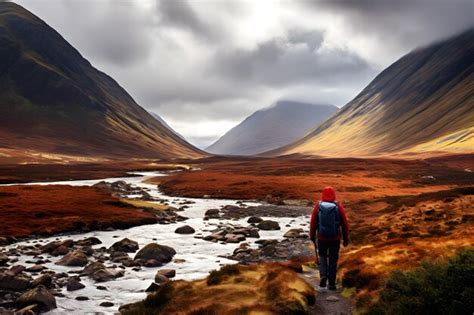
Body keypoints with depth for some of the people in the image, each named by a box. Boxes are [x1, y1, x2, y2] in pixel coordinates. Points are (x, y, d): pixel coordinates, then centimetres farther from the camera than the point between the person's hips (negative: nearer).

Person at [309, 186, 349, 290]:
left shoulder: (318, 206, -7)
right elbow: (345, 224, -5)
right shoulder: (338, 206, -8)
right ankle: (332, 284, 16)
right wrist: (346, 239, 6)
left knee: (322, 256, 22)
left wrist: (312, 236, 13)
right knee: (333, 260, 14)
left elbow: (313, 222, -1)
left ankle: (323, 276, 2)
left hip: (322, 238, 0)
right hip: (335, 238, 0)